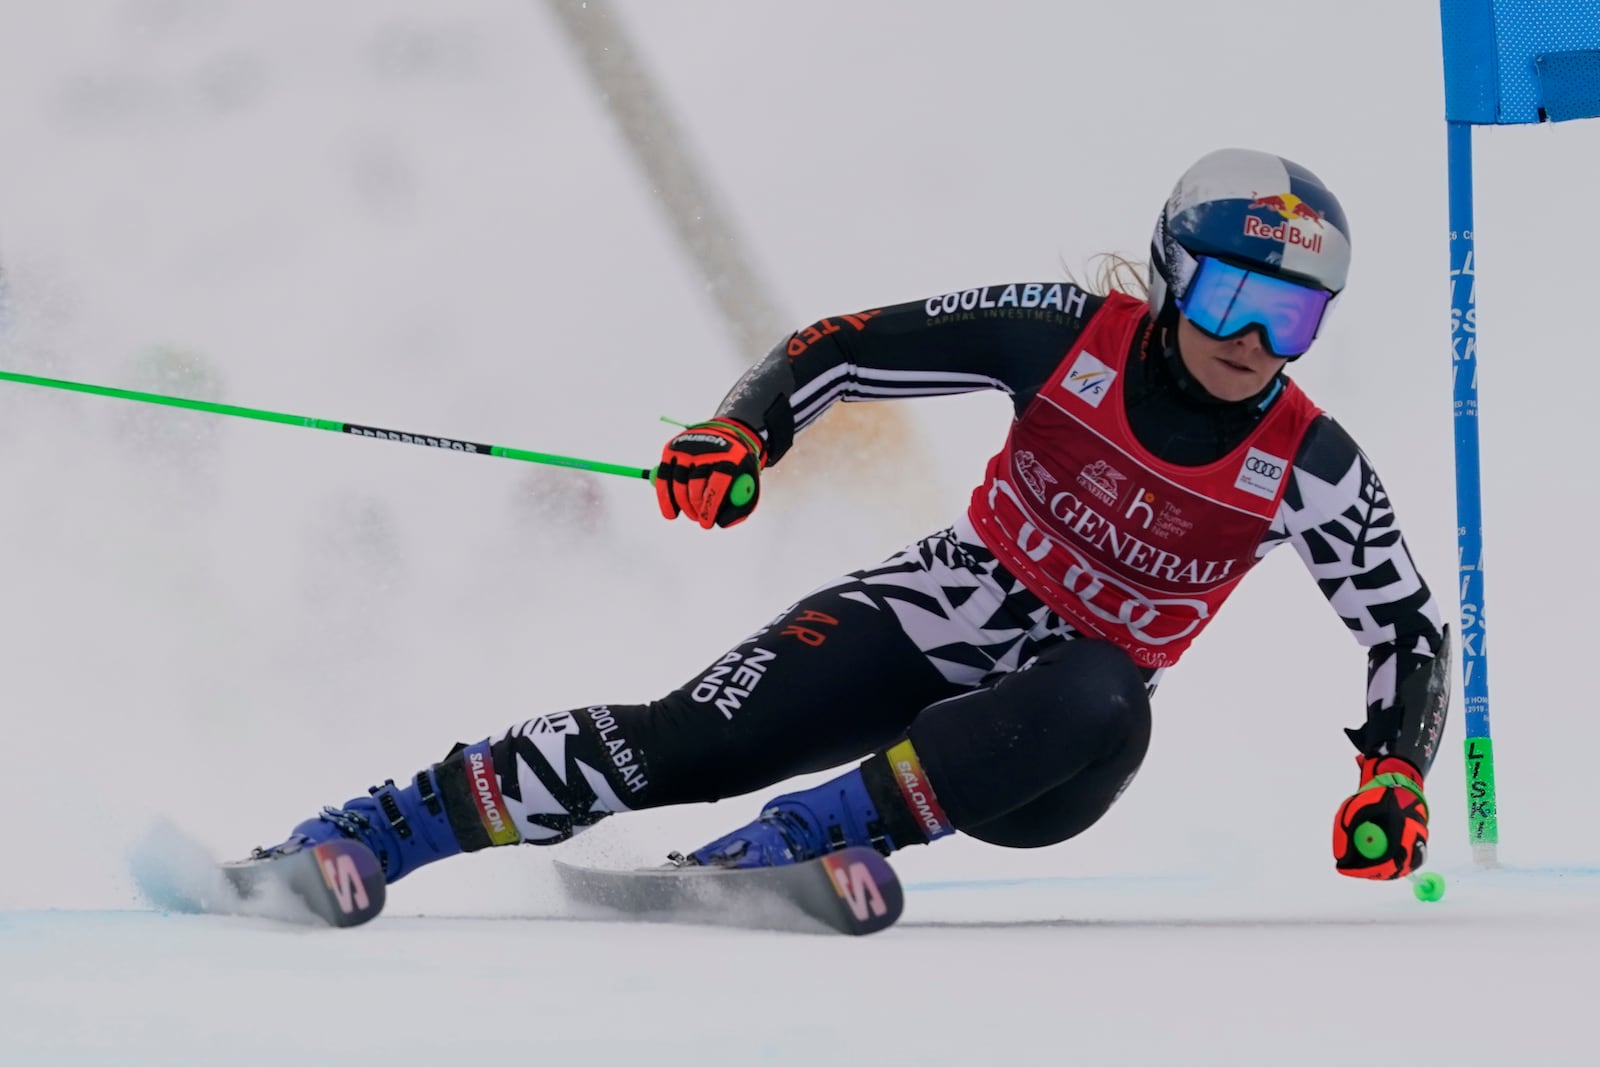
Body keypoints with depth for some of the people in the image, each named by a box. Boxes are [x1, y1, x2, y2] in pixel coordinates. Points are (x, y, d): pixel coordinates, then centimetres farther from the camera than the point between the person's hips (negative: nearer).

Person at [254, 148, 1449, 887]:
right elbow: (850, 344, -9)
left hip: (1053, 743, 0)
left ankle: (792, 845, -37)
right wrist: (742, 429, -26)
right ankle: (371, 833, -17)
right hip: (940, 613, 0)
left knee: (1100, 705, -38)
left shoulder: (1309, 467, -10)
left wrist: (1395, 772, -16)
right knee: (686, 742, -21)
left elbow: (1413, 633, 0)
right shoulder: (1068, 334, -12)